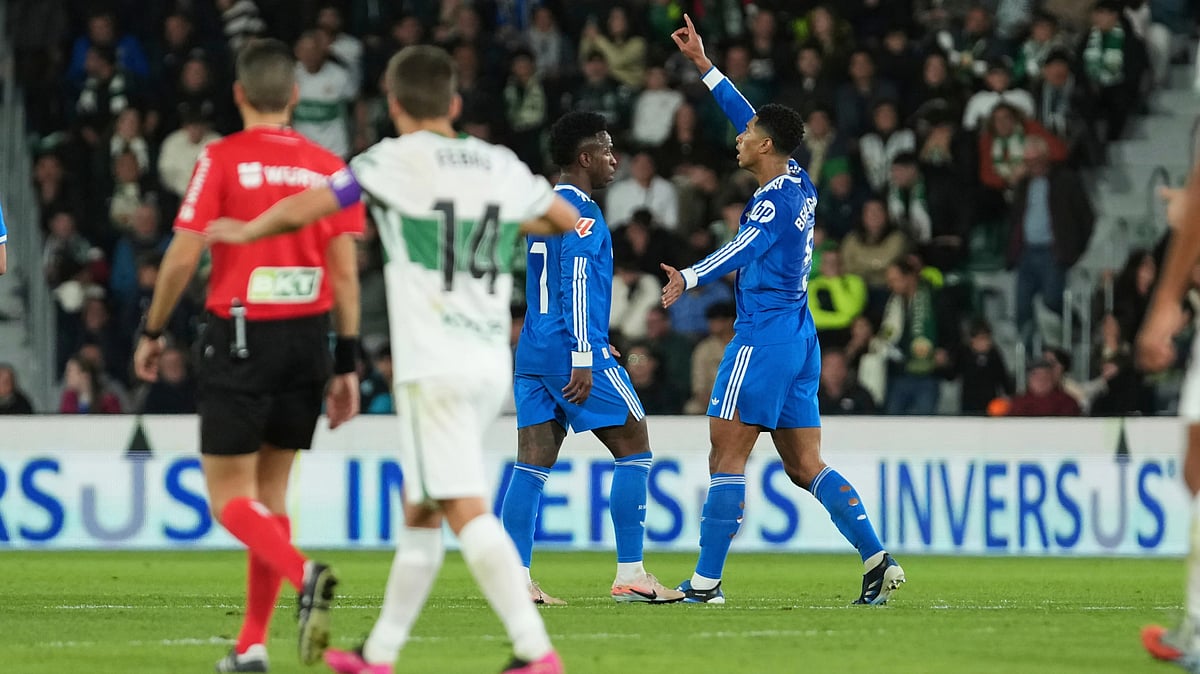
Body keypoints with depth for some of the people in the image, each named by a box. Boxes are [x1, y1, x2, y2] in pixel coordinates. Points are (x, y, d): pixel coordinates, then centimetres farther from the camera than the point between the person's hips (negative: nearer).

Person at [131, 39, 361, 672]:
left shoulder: (221, 159, -6)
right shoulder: (329, 167, 4)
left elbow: (182, 257, -9)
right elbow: (345, 272, 2)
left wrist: (152, 331, 5)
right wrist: (347, 365, 6)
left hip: (239, 337, -4)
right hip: (308, 337, 4)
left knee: (229, 497, 0)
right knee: (271, 490, 13)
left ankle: (305, 574, -27)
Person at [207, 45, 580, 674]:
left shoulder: (395, 160, -4)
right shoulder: (501, 166, 12)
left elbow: (302, 209, -5)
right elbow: (571, 220, 27)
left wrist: (243, 231, 14)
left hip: (435, 367, -7)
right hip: (493, 363, 7)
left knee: (464, 509, -12)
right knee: (421, 509, 15)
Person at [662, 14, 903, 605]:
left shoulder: (775, 202, -12)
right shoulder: (801, 188, 13)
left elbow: (743, 249, -29)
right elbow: (751, 118, 24)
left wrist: (689, 278, -41)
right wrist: (703, 65, 29)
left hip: (763, 338, -9)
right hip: (800, 340, 9)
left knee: (726, 457, -6)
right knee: (805, 467, 8)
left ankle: (706, 581, -7)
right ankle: (876, 559, -2)